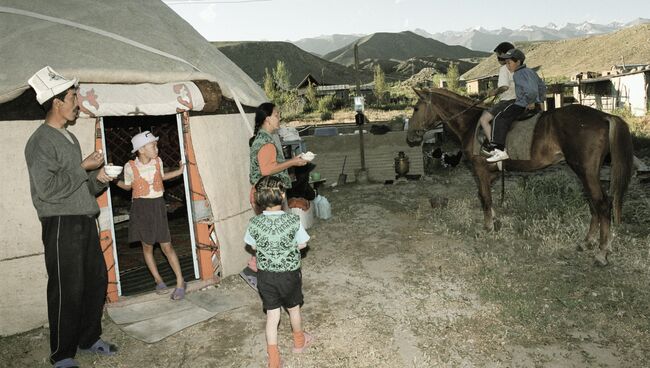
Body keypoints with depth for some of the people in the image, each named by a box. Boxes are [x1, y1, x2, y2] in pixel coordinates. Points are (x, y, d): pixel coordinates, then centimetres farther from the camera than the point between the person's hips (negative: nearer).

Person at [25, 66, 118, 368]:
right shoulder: (41, 141, -12)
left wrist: (98, 179, 4)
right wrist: (84, 167, -15)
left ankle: (89, 337, 30)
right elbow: (48, 188, -21)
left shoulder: (69, 137, 16)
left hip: (85, 221, 9)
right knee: (68, 290, -1)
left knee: (97, 281, 13)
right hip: (61, 224, -9)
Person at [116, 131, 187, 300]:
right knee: (147, 246, 7)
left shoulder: (157, 161, -2)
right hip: (140, 207, -1)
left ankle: (180, 282, 5)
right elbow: (127, 186, 6)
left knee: (166, 246, -1)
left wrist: (179, 171, 13)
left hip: (158, 205, 1)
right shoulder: (130, 167, -10)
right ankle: (158, 280, 22)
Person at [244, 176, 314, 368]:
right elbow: (302, 244, -7)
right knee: (293, 308, 23)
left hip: (265, 275, 1)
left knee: (272, 314, 13)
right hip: (289, 273, -1)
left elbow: (253, 246, 0)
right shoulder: (293, 220, -20)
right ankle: (299, 341, 46)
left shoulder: (255, 222, -15)